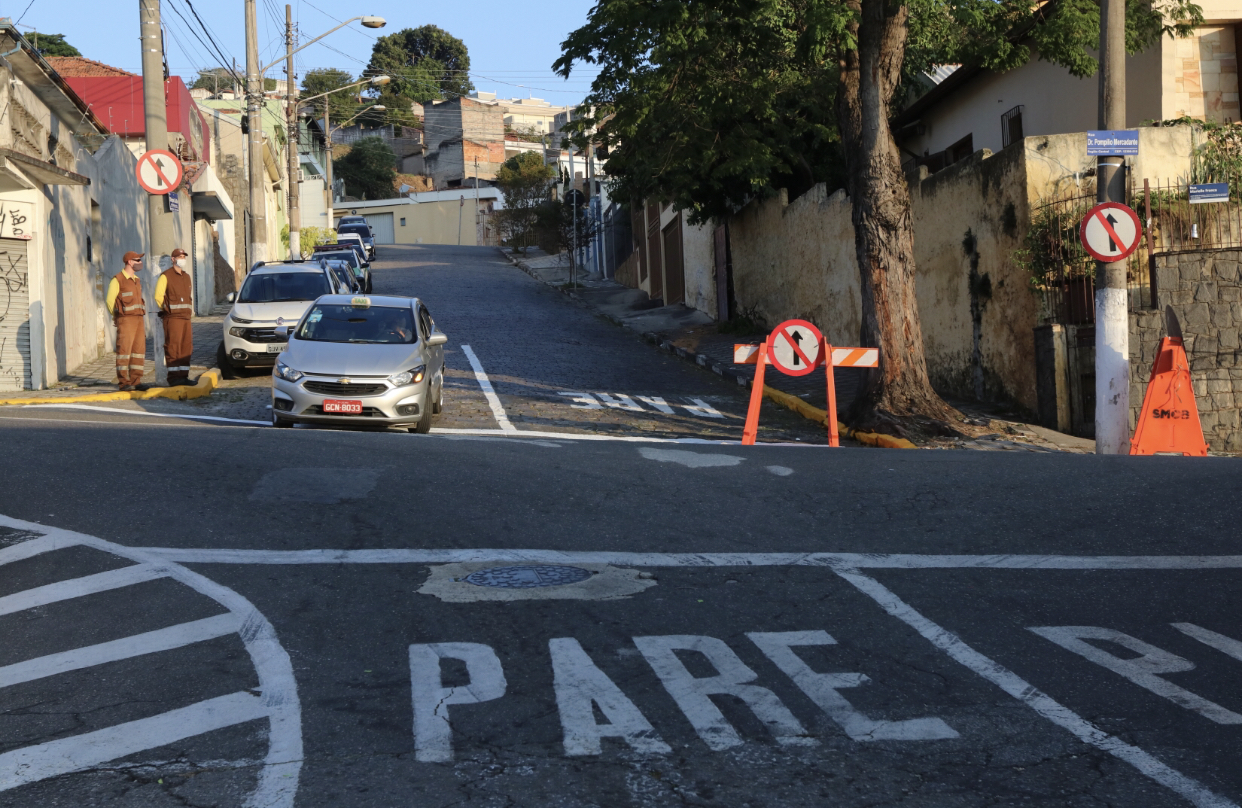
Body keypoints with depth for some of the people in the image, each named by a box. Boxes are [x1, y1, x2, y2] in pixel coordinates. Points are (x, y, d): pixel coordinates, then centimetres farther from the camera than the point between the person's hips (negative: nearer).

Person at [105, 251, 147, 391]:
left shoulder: (136, 280, 17)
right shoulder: (117, 280, -6)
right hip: (125, 321, -7)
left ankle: (135, 381, 7)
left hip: (138, 319, 7)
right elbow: (110, 300, -3)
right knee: (124, 350, -8)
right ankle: (123, 382, -6)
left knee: (138, 350, 3)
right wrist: (117, 318, 5)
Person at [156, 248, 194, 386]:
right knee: (173, 347, -8)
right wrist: (167, 309, 3)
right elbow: (158, 296, -5)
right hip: (172, 317, -7)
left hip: (185, 317, 7)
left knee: (186, 347, 5)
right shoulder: (166, 276, -4)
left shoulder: (187, 277, 18)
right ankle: (173, 377, -9)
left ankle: (183, 376, 9)